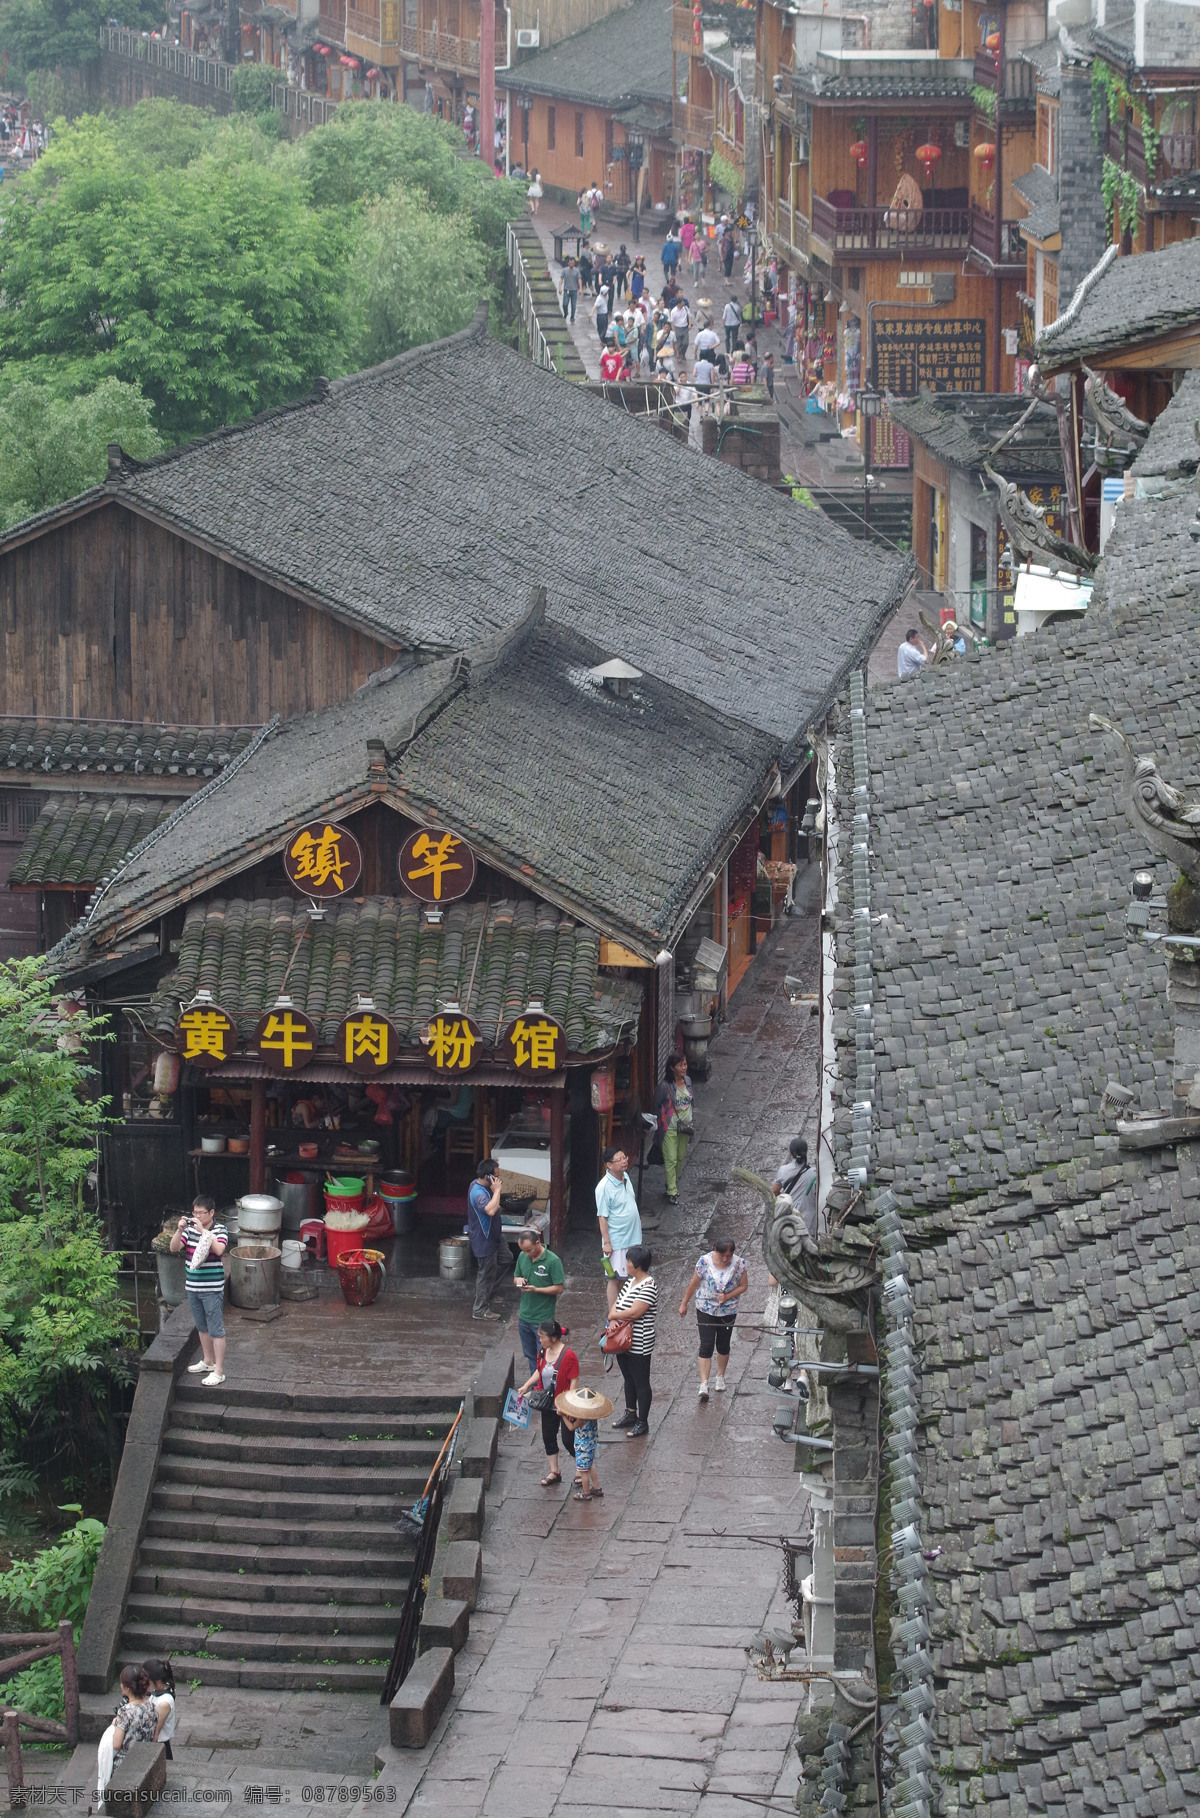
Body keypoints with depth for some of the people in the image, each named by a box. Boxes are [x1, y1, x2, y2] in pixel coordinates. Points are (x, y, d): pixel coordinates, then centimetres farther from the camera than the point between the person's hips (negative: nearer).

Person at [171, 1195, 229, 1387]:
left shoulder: (219, 1230, -9)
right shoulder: (190, 1229, 4)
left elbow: (219, 1249, -27)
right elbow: (174, 1248, -1)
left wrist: (204, 1232, -29)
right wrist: (179, 1230, -16)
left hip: (212, 1289, -6)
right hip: (193, 1287, 6)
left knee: (216, 1330, -3)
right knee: (202, 1327, 20)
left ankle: (219, 1371, -1)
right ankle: (208, 1362, 36)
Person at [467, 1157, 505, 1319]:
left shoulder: (477, 1185, 4)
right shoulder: (478, 1193, -29)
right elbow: (490, 1210, -48)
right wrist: (497, 1190, -38)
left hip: (491, 1237, 10)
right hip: (484, 1240, -10)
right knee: (485, 1274, 1)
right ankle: (480, 1310, 10)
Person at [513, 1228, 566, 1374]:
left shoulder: (552, 1261, -15)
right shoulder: (522, 1257, 3)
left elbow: (559, 1288, -14)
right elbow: (515, 1278, 17)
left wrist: (536, 1290, -24)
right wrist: (518, 1280, -8)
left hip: (543, 1320, -6)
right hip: (524, 1317, 6)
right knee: (530, 1355, 15)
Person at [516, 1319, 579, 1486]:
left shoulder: (568, 1356, -24)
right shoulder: (543, 1352, -1)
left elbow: (574, 1381, -20)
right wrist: (526, 1386, 1)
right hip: (548, 1405, 7)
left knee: (568, 1440, 1)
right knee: (548, 1437, 14)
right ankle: (554, 1472, 28)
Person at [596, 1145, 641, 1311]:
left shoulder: (625, 1177, 3)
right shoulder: (604, 1187, -21)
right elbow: (602, 1217, -18)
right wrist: (606, 1242, -18)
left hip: (632, 1238, 7)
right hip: (616, 1240, -7)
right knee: (615, 1278, 1)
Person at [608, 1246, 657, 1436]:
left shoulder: (648, 1286, -21)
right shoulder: (630, 1282, 9)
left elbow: (634, 1313, -28)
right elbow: (616, 1304, 9)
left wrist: (613, 1315, -12)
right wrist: (613, 1319, -13)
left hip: (639, 1346, -9)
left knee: (641, 1383, 3)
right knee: (629, 1379, 22)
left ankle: (642, 1422, 12)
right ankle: (630, 1415, 36)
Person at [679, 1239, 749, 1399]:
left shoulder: (738, 1264, -12)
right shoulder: (705, 1262, -15)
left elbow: (743, 1285, -2)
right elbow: (694, 1283, -3)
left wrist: (727, 1296, -16)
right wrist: (684, 1303, 5)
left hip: (728, 1311, 2)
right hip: (706, 1309, -2)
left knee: (723, 1345, 13)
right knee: (706, 1345, -9)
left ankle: (720, 1378, 35)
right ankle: (704, 1384, -13)